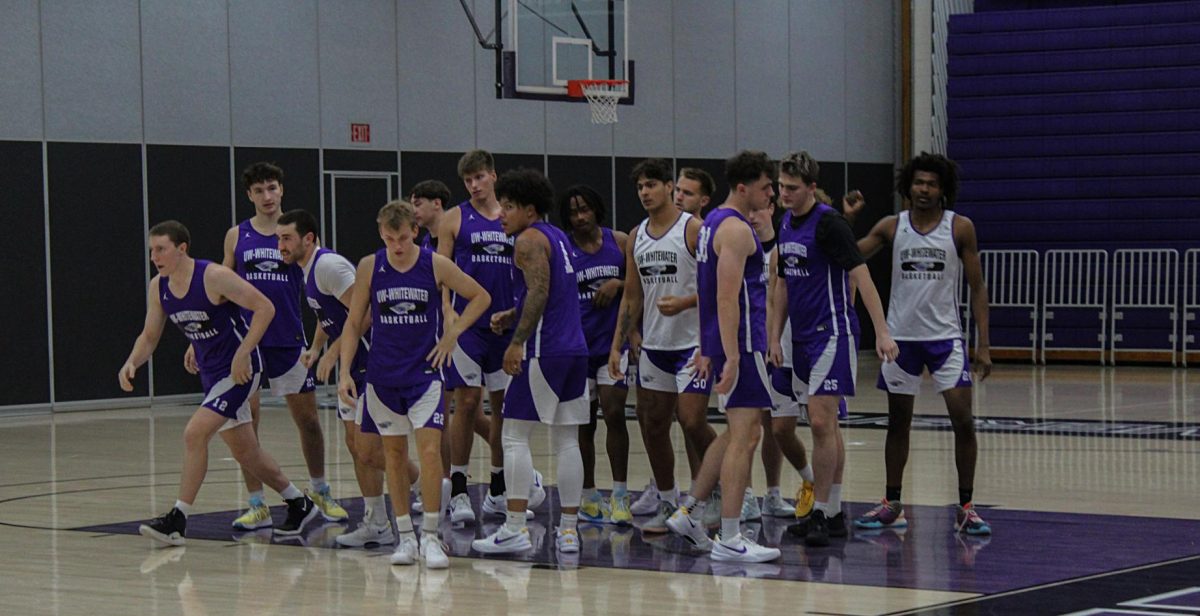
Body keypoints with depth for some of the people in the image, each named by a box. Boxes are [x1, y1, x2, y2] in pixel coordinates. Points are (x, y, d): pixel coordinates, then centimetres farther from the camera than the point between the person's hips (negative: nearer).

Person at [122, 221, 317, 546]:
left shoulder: (214, 277, -21)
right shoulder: (158, 288, 0)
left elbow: (265, 308, -19)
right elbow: (149, 336, 9)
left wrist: (242, 353, -25)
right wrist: (131, 363, -11)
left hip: (239, 370, -8)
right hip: (211, 373, 8)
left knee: (194, 433, -20)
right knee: (244, 451, 15)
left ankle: (178, 520, -15)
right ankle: (299, 504, 32)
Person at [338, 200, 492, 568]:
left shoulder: (436, 265, -6)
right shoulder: (369, 267, -2)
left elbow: (481, 297, 6)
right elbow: (354, 323, 5)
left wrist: (452, 334, -3)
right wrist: (344, 372, -3)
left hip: (424, 372, -2)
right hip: (382, 375, 2)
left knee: (430, 450, -13)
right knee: (394, 452, 7)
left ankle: (430, 537, -5)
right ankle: (404, 535, 16)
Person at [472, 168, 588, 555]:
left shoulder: (529, 239, -8)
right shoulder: (558, 237, 20)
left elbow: (539, 293, -19)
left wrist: (517, 341, -19)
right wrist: (510, 317, 17)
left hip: (543, 351, -9)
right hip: (575, 349, 9)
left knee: (515, 435, -4)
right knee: (566, 440, 8)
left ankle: (515, 529, -7)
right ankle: (568, 530, 8)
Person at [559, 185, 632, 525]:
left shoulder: (620, 242, 3)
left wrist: (618, 284, -10)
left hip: (614, 341, 0)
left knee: (614, 414, -8)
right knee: (583, 422, 6)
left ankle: (620, 495, -1)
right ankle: (588, 497, 17)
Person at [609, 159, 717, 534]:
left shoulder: (693, 229, -8)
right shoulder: (636, 236, 11)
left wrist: (685, 302, -26)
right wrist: (617, 344, 10)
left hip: (693, 343, -7)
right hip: (653, 345, 7)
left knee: (692, 420, -15)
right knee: (652, 425, 7)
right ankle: (667, 504, 18)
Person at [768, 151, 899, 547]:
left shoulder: (828, 223, -14)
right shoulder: (786, 225, 12)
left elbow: (860, 274, -18)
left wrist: (882, 331, -23)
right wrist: (775, 336, 14)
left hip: (833, 333, -8)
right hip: (803, 337, 8)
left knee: (821, 422, -12)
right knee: (825, 425, 11)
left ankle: (821, 513, -8)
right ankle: (834, 514, 15)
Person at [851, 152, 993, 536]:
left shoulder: (960, 228, -3)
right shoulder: (891, 227, 1)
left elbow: (977, 287, -1)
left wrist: (983, 345, -6)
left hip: (945, 337, -2)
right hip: (900, 336, 2)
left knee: (963, 421, -8)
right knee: (898, 423, 10)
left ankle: (966, 508, 1)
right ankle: (892, 505, 21)